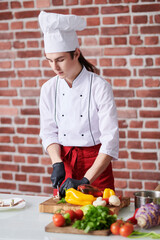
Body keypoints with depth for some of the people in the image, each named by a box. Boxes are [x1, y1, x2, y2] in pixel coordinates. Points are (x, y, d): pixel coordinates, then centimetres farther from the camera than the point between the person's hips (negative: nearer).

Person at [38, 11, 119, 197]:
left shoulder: (100, 87, -16)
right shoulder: (48, 89, -2)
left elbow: (110, 140, -19)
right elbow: (48, 132, 3)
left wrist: (86, 180, -24)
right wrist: (57, 163, -15)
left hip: (97, 162, -3)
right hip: (64, 160, 4)